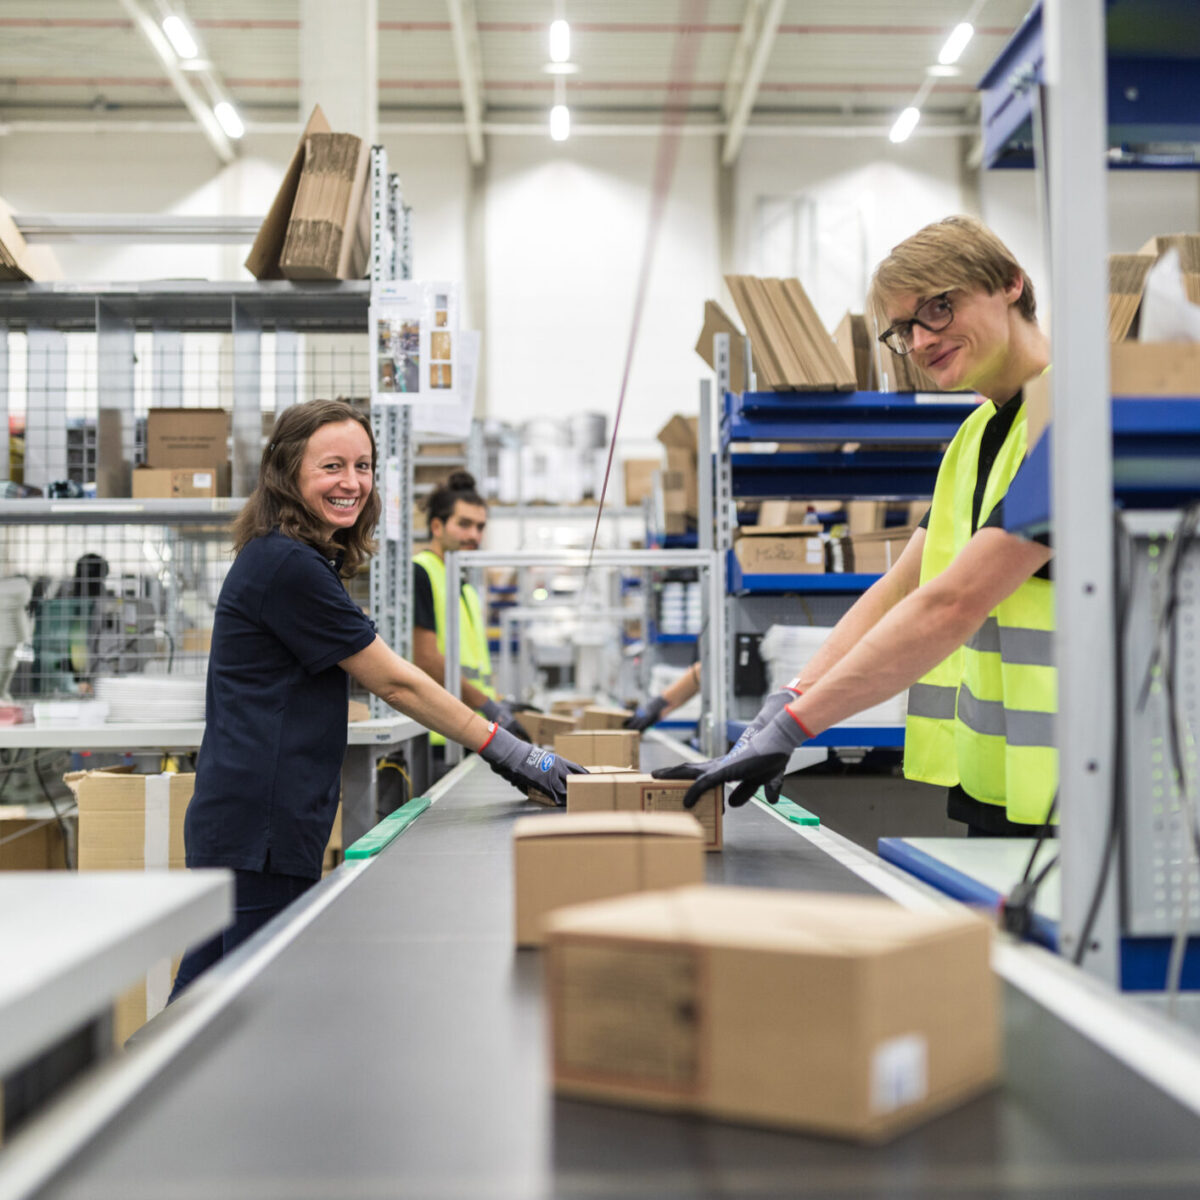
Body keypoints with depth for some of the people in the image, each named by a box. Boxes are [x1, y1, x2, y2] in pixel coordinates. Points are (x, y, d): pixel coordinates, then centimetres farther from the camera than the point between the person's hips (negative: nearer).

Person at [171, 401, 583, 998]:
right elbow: (393, 682, -14)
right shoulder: (289, 566, -15)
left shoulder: (283, 557, 17)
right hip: (262, 829, -10)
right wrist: (510, 753, -10)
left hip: (233, 820, 10)